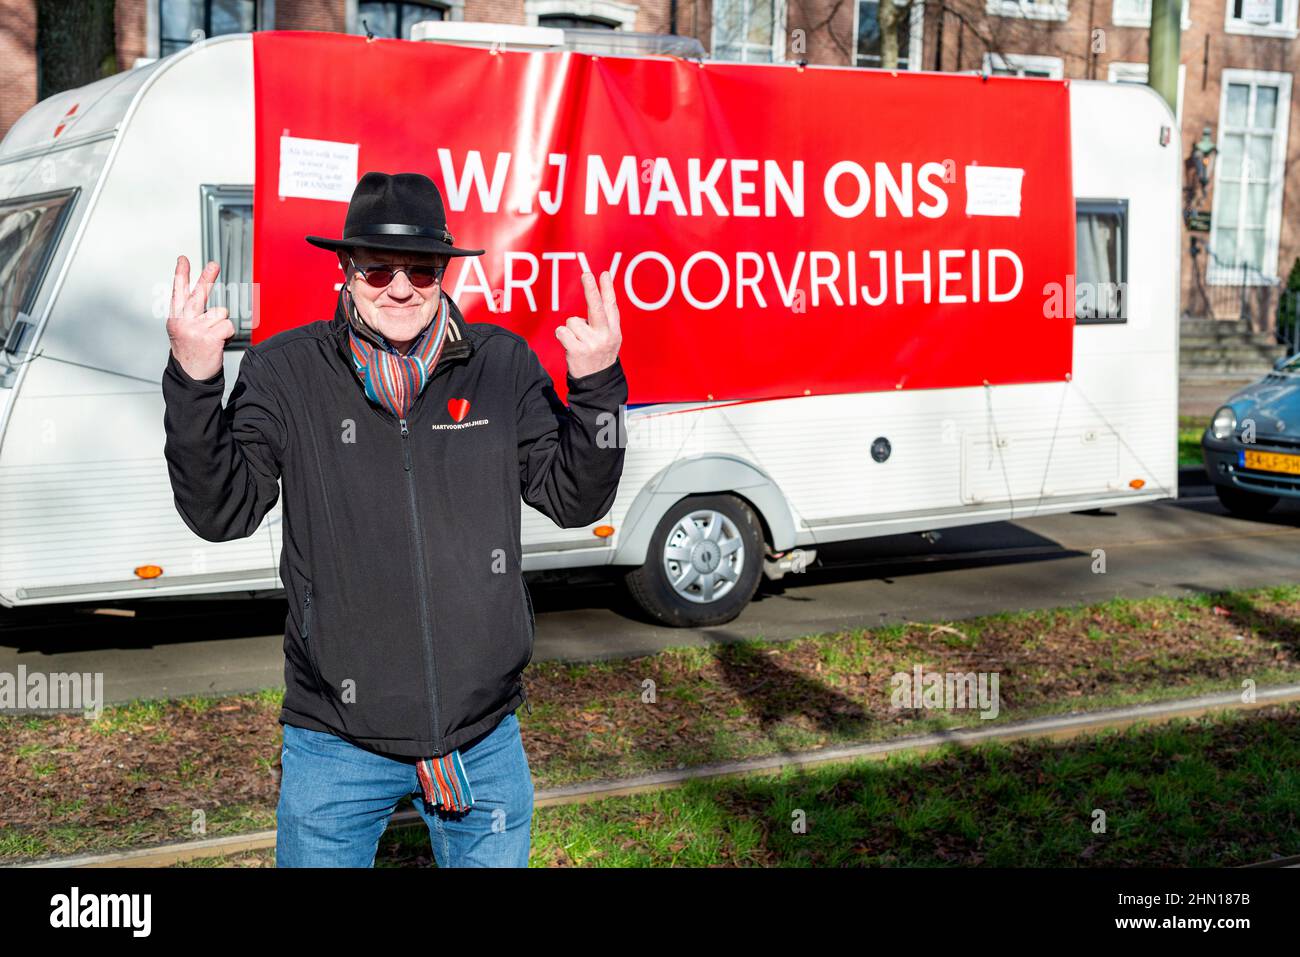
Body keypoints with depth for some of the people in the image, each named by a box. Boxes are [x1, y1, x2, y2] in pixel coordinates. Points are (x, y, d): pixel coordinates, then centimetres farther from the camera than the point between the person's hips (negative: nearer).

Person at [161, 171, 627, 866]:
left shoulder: (503, 364, 0)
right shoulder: (285, 372, -5)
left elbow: (574, 501, 0)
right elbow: (221, 514, -9)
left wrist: (596, 386, -15)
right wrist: (194, 383, -22)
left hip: (486, 736, 2)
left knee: (494, 861, 17)